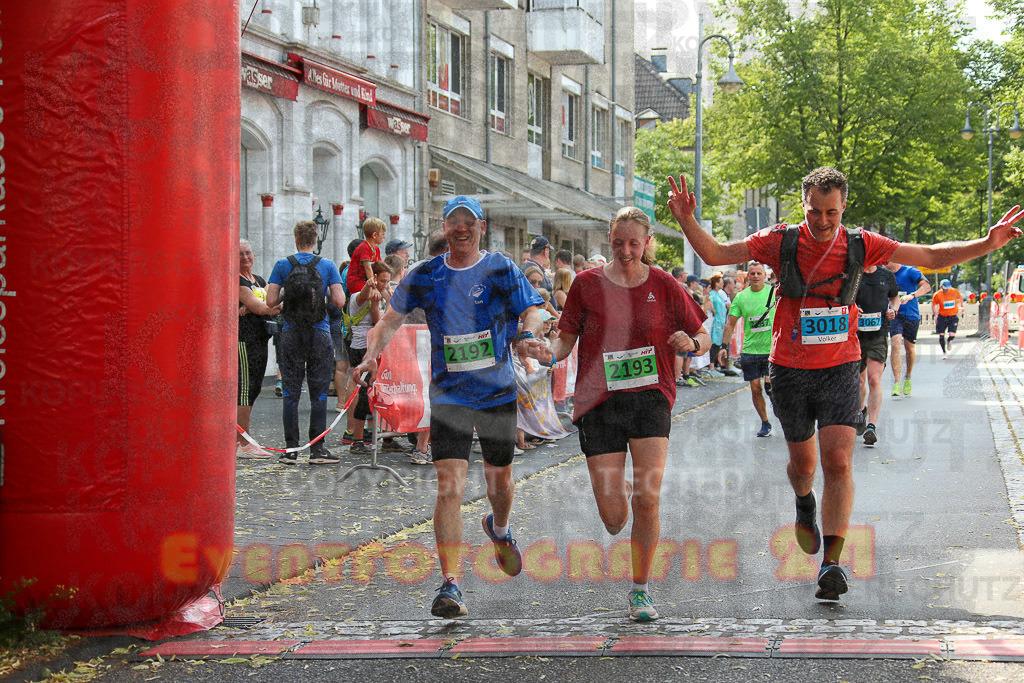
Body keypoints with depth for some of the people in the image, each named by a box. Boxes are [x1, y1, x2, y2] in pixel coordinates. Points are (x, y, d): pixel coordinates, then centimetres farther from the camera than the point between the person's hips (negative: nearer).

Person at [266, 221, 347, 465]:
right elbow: (339, 301, -6)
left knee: (291, 393, 5)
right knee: (319, 394, 4)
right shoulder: (328, 266, 0)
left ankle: (290, 450, 3)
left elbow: (271, 301, -4)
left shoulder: (282, 265, 0)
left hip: (291, 335, 0)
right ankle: (317, 449, 2)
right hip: (319, 335, 0)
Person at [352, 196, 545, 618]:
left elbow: (532, 312, -6)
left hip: (499, 392, 1)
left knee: (500, 478, 17)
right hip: (449, 395, -1)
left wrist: (528, 334, -29)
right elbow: (391, 319, 8)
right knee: (450, 487, -14)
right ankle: (450, 585, -16)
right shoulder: (425, 277, 2)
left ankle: (499, 530, 53)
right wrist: (371, 356, -8)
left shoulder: (502, 270, -1)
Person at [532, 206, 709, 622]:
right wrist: (550, 354, -14)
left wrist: (690, 343, -10)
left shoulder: (662, 285, 6)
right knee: (613, 520, -4)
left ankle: (640, 589, 4)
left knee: (648, 499, -16)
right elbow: (567, 338, 8)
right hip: (599, 401, 0)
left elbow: (703, 338, 13)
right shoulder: (587, 284, 5)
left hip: (650, 396, 0)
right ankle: (618, 493, 36)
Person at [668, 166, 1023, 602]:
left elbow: (934, 257, 3)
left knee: (838, 462, -15)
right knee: (803, 463, 14)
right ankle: (805, 505, 51)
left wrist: (989, 243, -7)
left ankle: (832, 563, -13)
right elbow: (715, 254, -3)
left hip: (840, 369, 0)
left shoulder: (861, 246, -4)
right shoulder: (780, 242, -6)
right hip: (790, 370, 1)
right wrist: (686, 220, -20)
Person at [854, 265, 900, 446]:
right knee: (859, 380, 14)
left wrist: (893, 309, 1)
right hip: (856, 334, 0)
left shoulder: (887, 275, 7)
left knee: (874, 379, -15)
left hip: (878, 335, 0)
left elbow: (895, 297, 23)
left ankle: (872, 426, -18)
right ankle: (861, 410, 45)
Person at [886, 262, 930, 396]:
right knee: (896, 346, -17)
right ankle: (897, 383, -21)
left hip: (911, 316, -2)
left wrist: (911, 296, -37)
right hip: (894, 315, 2)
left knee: (910, 349, 11)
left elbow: (926, 287, -21)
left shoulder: (911, 272, -7)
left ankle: (908, 378, 36)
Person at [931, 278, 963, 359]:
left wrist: (961, 306, 17)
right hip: (942, 316, 0)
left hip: (953, 316, 0)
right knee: (941, 335, -4)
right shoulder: (937, 295, -11)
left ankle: (949, 341, 27)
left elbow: (960, 297, 14)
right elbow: (933, 305, 3)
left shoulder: (955, 291, -9)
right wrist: (935, 315, -7)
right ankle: (944, 352, 14)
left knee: (952, 335, -12)